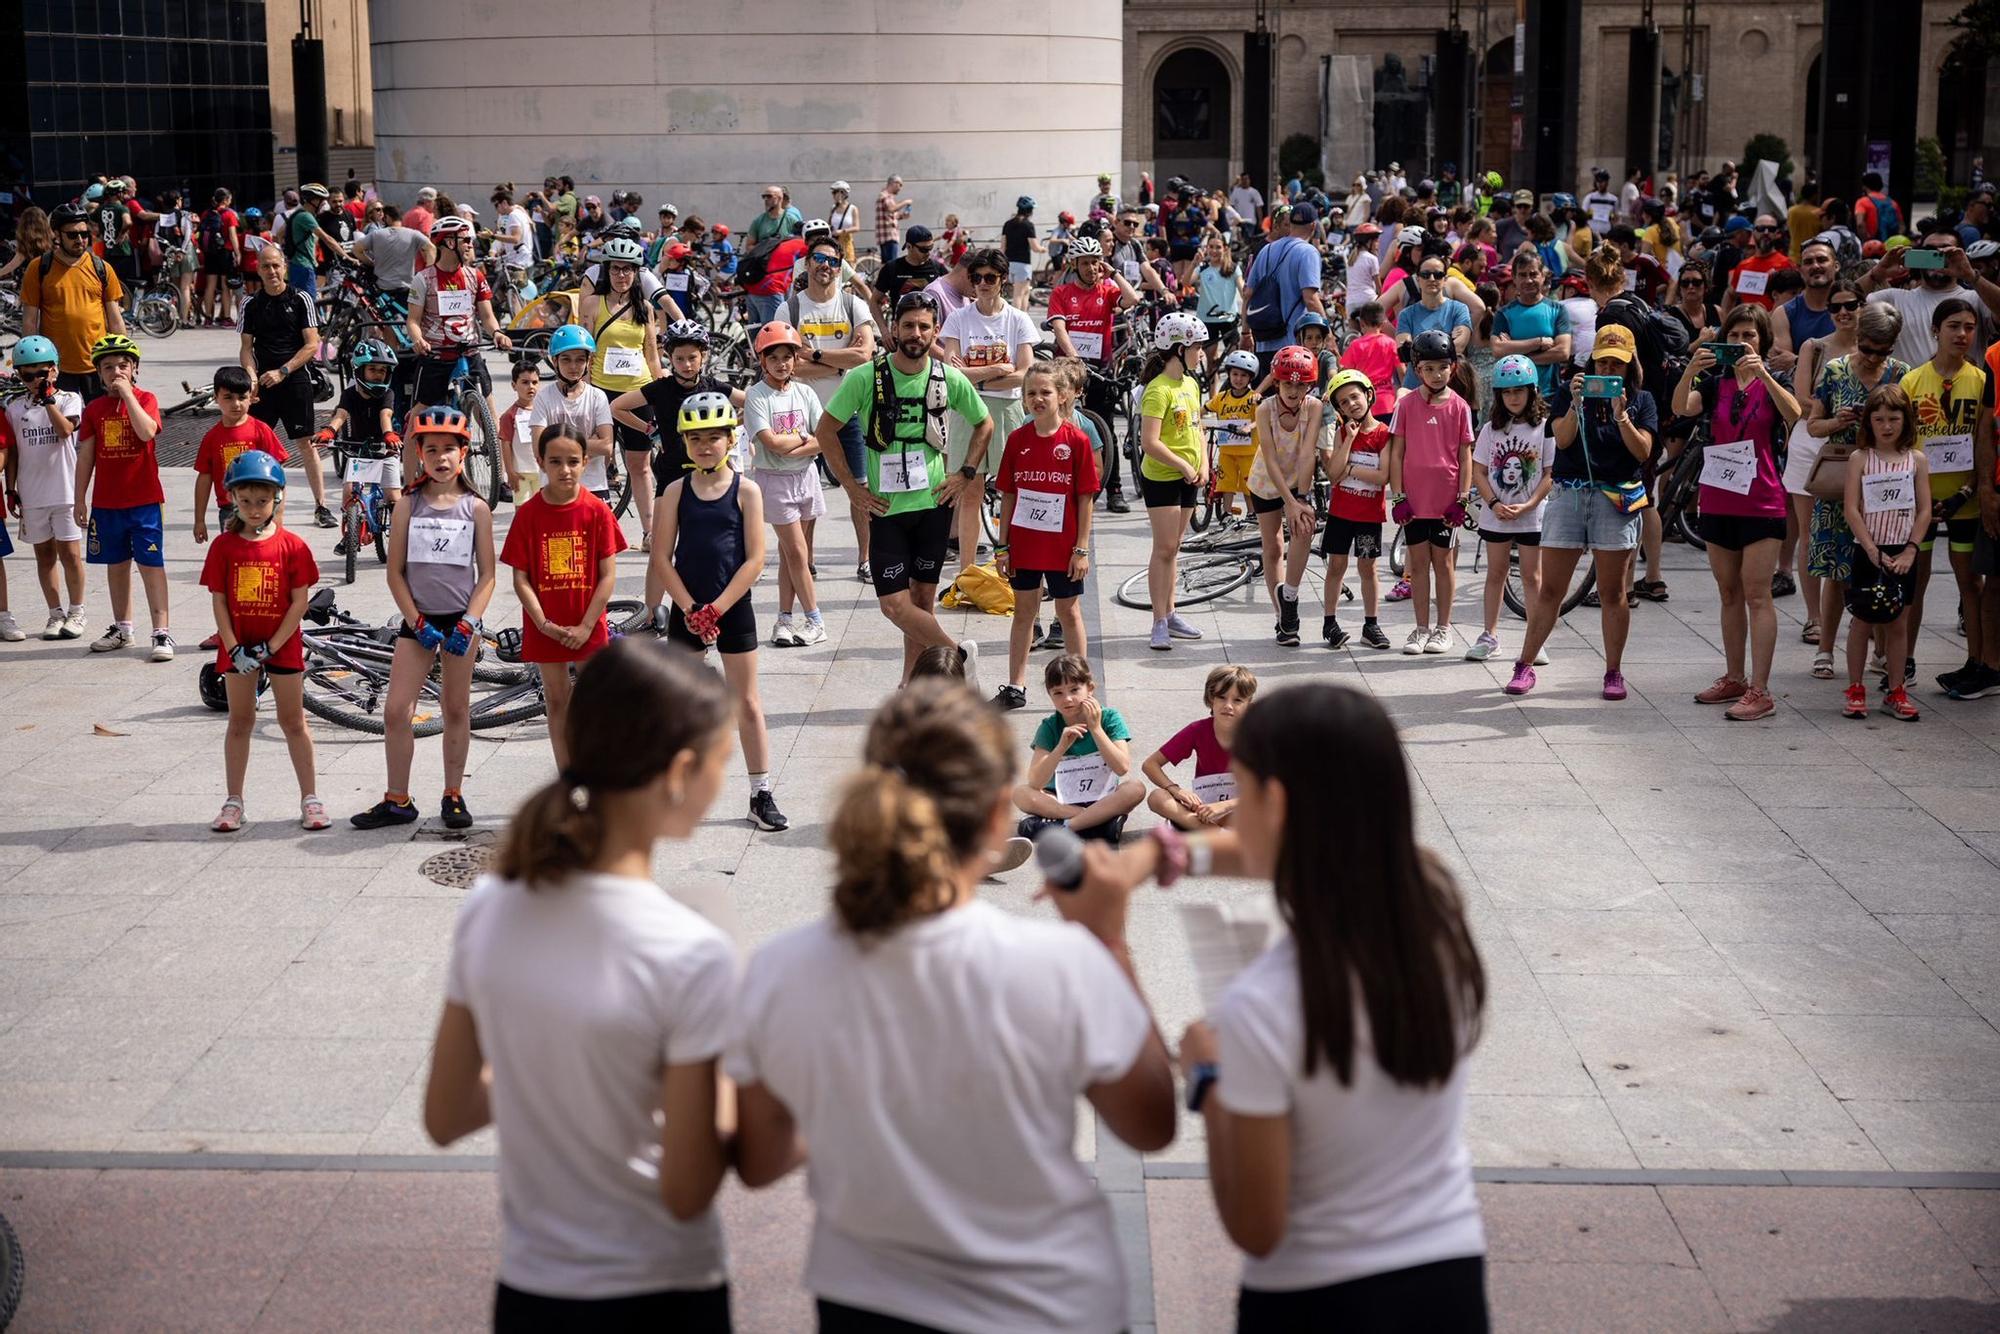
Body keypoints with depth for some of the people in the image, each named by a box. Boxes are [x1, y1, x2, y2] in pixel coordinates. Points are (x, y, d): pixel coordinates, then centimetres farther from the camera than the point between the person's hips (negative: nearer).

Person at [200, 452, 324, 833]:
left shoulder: (292, 545, -6)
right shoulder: (224, 546, -3)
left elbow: (299, 602, -8)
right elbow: (218, 601, -3)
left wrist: (271, 647, -13)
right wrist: (234, 648, -12)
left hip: (282, 645, -1)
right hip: (238, 648, 1)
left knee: (293, 721, 8)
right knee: (240, 722, 10)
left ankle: (310, 798, 14)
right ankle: (233, 801, 16)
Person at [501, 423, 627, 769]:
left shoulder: (597, 511, -7)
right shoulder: (529, 513, -6)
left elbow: (608, 575, -7)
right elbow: (520, 578, -5)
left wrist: (586, 626, -12)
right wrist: (543, 623, -14)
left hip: (588, 629, -1)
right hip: (546, 629, 1)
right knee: (558, 702, 10)